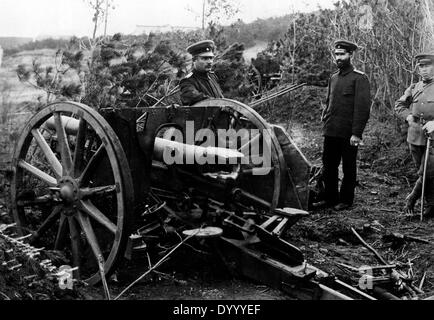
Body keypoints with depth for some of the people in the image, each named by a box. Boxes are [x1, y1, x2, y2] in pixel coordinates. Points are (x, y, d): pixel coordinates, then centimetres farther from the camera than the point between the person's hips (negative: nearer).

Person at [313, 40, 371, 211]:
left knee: (349, 168, 6)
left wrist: (356, 133, -17)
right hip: (331, 132, 6)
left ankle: (346, 200, 18)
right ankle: (330, 198, 22)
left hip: (348, 133, -6)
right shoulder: (333, 78, 14)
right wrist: (325, 122, 12)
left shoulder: (359, 78, -7)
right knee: (328, 166, 10)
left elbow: (363, 107, -13)